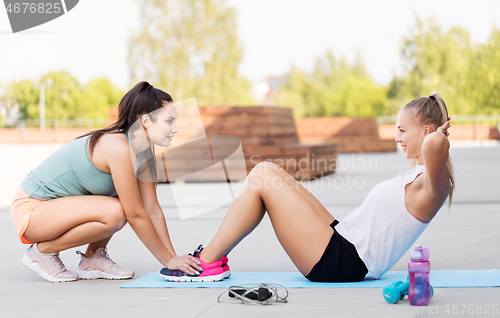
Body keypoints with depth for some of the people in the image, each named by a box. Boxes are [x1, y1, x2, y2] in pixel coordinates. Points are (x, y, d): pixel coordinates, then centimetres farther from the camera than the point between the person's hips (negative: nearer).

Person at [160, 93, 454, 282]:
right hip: (341, 240, 11)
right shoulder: (416, 177, 14)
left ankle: (207, 261, -2)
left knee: (263, 180, -13)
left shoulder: (433, 184, -15)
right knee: (266, 171, 5)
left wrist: (438, 136, -18)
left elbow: (435, 144, -38)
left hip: (341, 263, -11)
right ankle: (212, 255, 8)